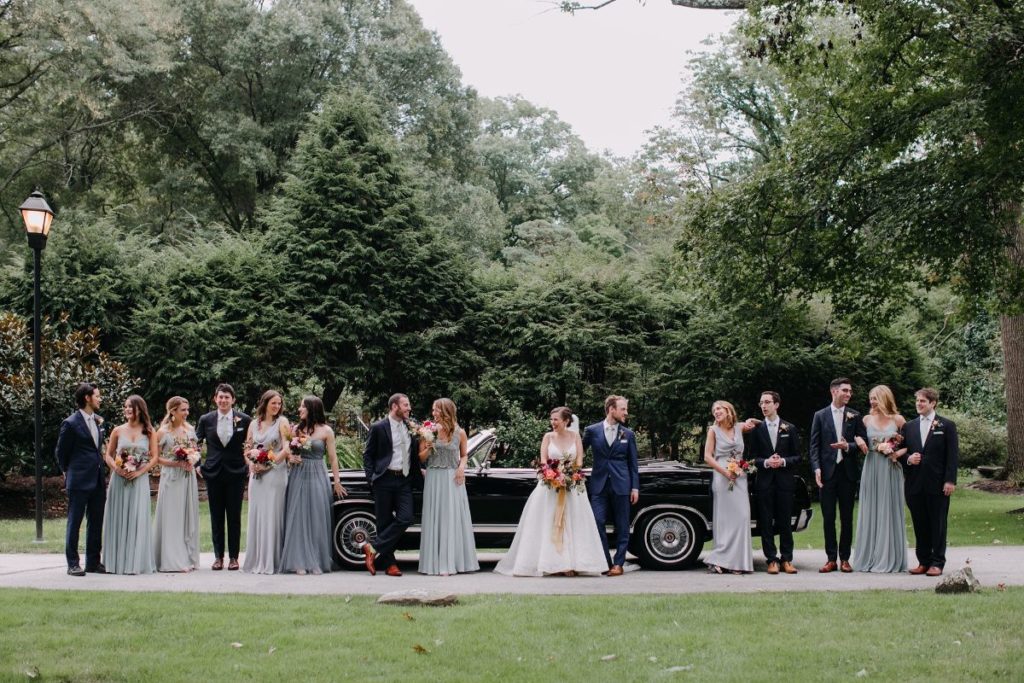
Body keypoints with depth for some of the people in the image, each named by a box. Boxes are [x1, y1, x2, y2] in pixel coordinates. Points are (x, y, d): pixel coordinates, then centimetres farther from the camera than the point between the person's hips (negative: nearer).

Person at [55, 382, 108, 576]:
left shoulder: (98, 421, 12)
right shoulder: (71, 423, -8)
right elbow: (61, 453, 0)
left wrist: (99, 470, 15)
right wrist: (69, 473, 9)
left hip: (98, 480, 7)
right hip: (79, 481, -7)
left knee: (96, 523, 9)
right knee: (74, 523, 0)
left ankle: (93, 562, 16)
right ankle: (73, 564, 3)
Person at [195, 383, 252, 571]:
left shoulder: (244, 420, -2)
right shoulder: (206, 420, 3)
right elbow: (196, 443, 14)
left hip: (236, 473, -1)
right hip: (213, 473, 1)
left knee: (234, 516, 2)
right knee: (216, 517, 5)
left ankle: (233, 557, 10)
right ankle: (218, 557, 12)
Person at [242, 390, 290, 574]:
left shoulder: (281, 422, -1)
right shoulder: (254, 424, 12)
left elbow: (287, 448, -8)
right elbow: (247, 449, 15)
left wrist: (272, 461, -12)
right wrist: (252, 463, -2)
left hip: (275, 474, -5)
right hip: (257, 475, 5)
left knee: (272, 516, -5)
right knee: (256, 516, 6)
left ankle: (271, 561, -3)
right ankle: (256, 561, 11)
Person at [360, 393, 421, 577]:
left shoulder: (410, 427, 13)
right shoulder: (378, 427, -1)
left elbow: (416, 452, 21)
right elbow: (367, 454, 1)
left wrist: (420, 436, 4)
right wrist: (371, 478, -7)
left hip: (404, 480, 4)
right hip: (385, 480, -4)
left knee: (405, 519, -11)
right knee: (384, 522, 1)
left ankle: (374, 549, -1)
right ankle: (389, 563, 10)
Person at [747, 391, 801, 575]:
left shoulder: (790, 428, 6)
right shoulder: (756, 429, 6)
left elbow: (797, 457, 6)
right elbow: (752, 457, 5)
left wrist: (783, 461, -12)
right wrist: (766, 462, -13)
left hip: (784, 482, 0)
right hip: (764, 482, 0)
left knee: (785, 522, 3)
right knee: (766, 523, -1)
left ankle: (787, 559, 9)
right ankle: (772, 560, 4)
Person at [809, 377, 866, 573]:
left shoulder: (855, 416, 7)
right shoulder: (820, 416, 5)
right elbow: (814, 445, 2)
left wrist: (848, 446, -15)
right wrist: (816, 468, -9)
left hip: (848, 471, 1)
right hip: (827, 471, -1)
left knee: (847, 517, 4)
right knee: (828, 517, 1)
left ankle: (844, 558, 10)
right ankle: (831, 559, 6)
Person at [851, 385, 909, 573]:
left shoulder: (898, 420, 0)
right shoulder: (866, 419, 6)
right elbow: (859, 438, 13)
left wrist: (899, 452, -12)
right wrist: (858, 440, -9)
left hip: (890, 470, -2)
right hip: (871, 469, 2)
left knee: (889, 511, 1)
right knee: (870, 511, 3)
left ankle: (890, 559, 7)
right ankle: (869, 557, 8)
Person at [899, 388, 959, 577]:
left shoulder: (947, 425, 1)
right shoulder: (908, 426, 13)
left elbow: (953, 455, -3)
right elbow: (902, 452, 17)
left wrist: (950, 481, -11)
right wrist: (907, 459, -6)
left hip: (938, 485, -4)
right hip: (915, 485, 4)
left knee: (938, 524, 1)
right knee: (919, 525, 6)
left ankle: (937, 563, 6)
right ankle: (923, 562, 13)